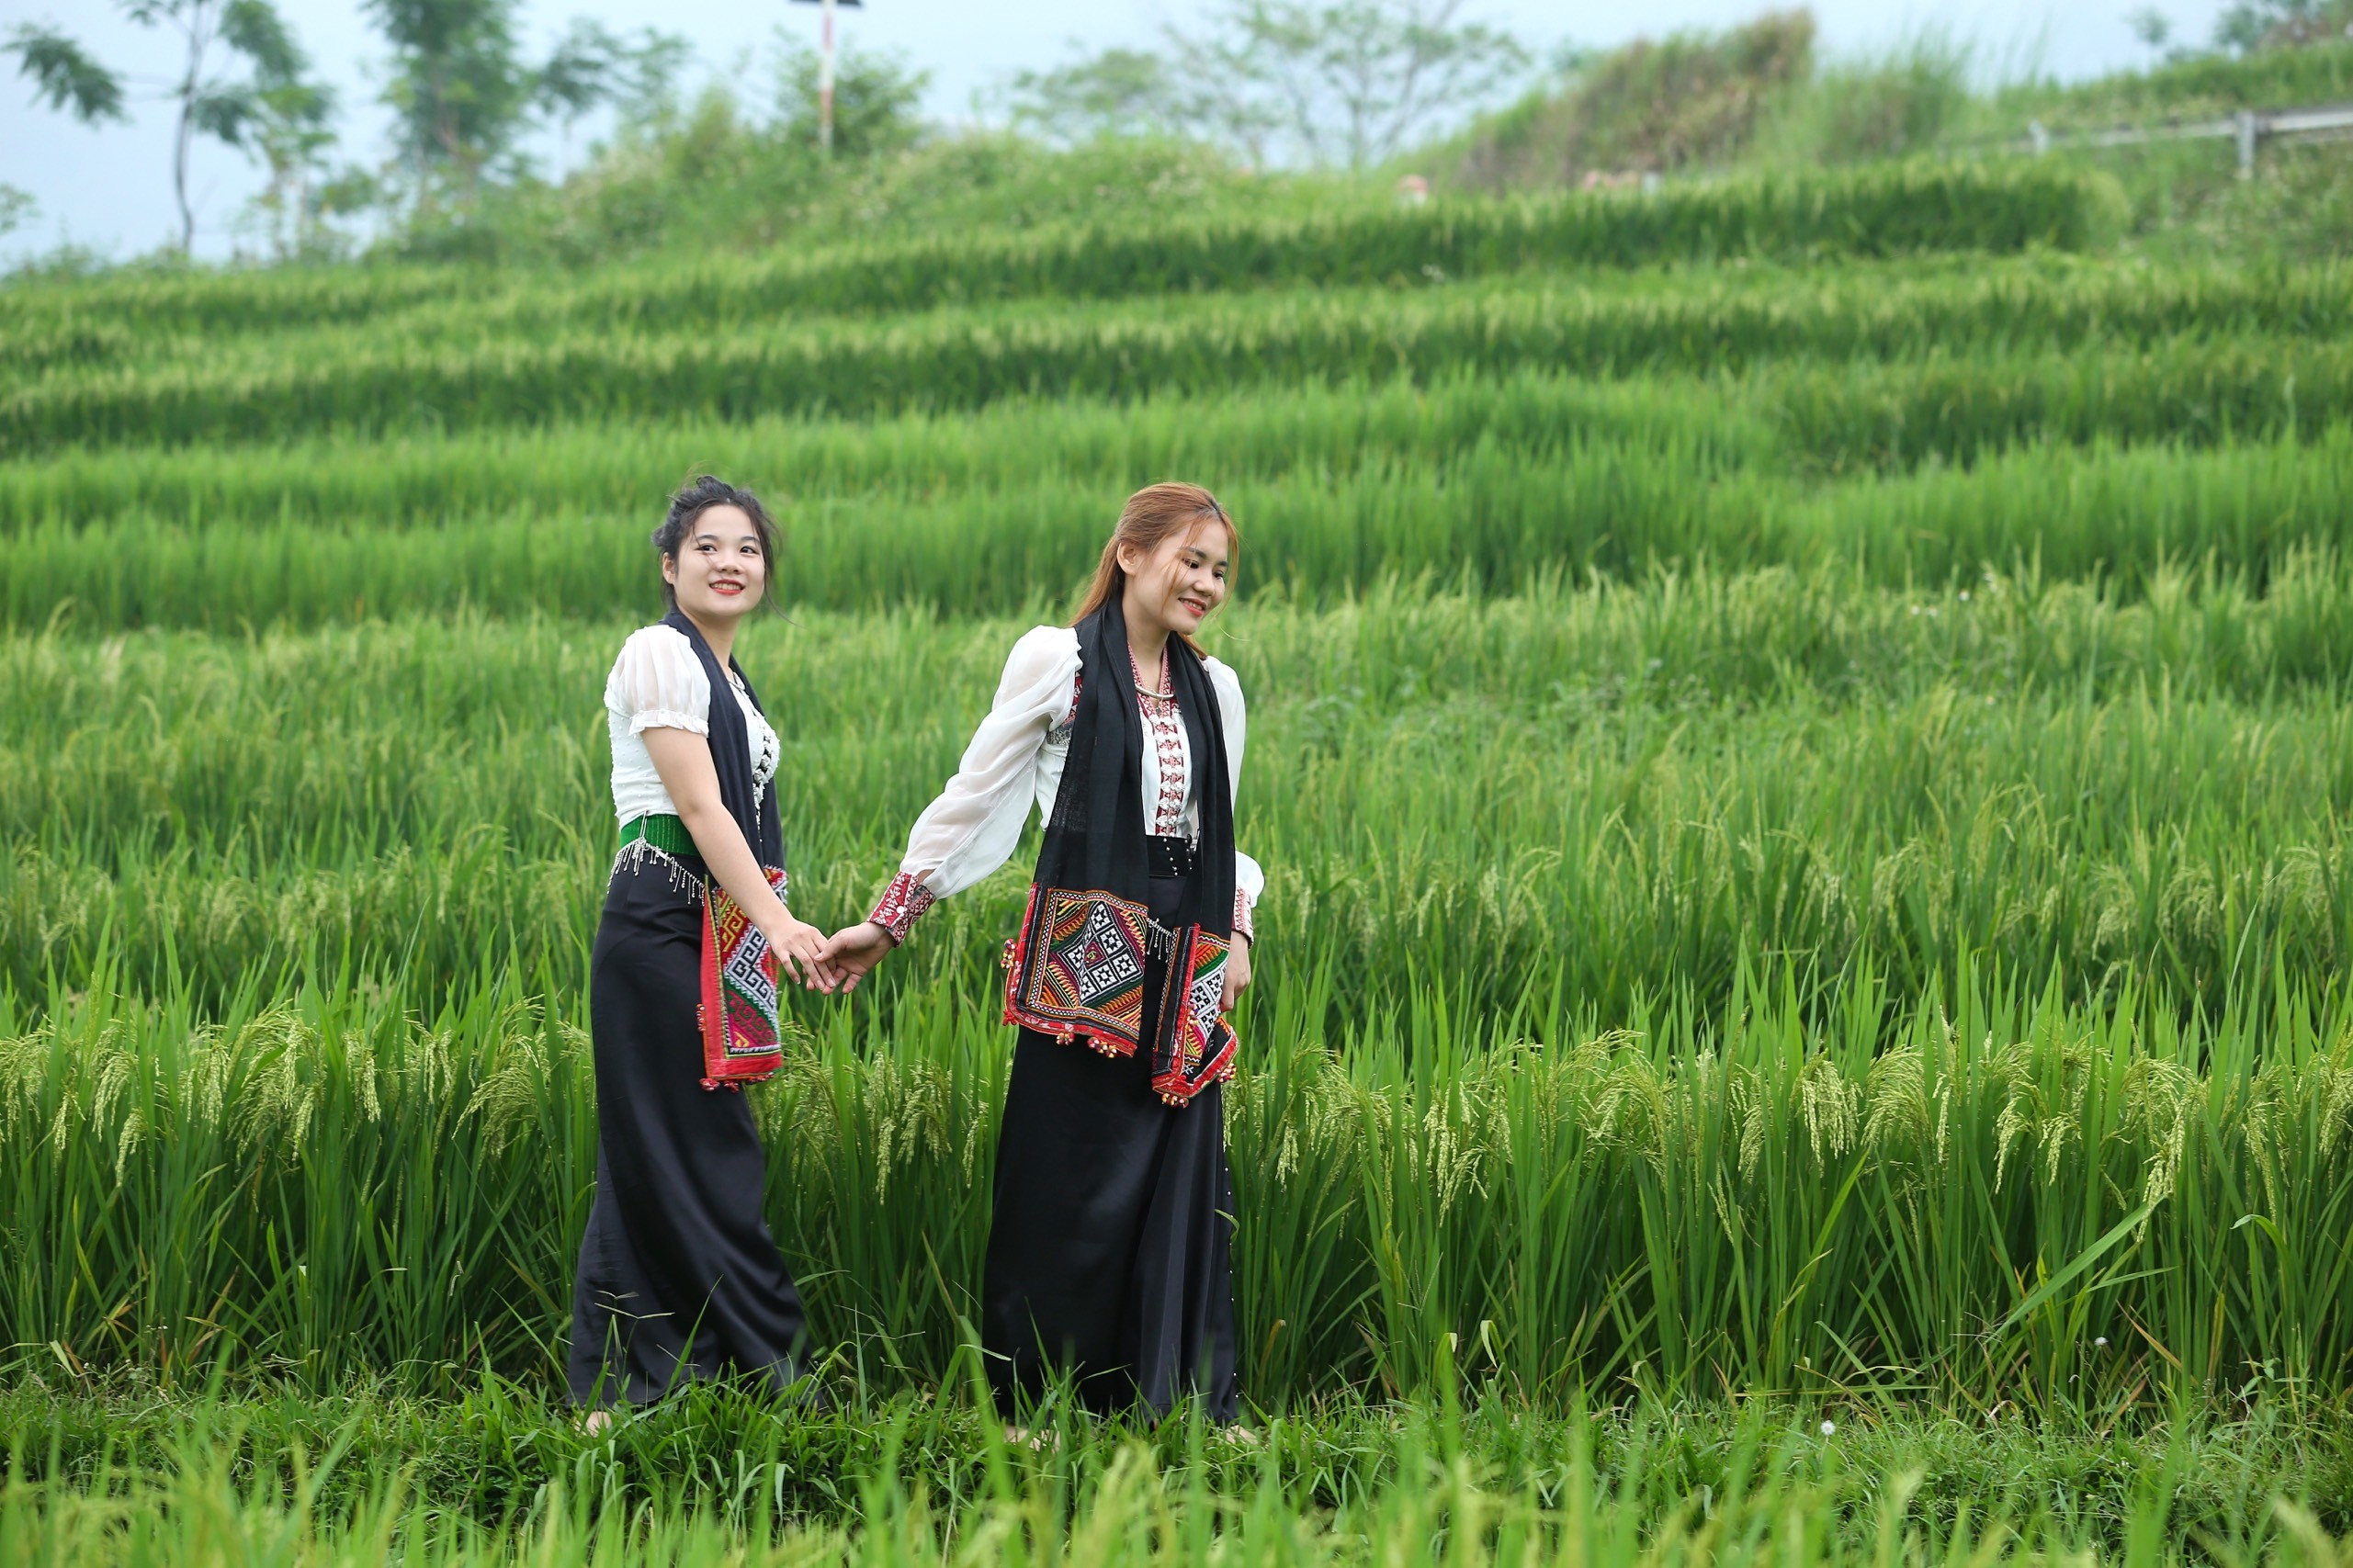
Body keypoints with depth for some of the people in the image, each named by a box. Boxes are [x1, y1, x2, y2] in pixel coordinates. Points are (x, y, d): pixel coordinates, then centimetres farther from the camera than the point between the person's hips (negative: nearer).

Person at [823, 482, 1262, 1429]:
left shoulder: (1216, 690, 15)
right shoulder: (1057, 661, 0)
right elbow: (974, 800, 3)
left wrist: (1237, 932, 8)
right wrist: (889, 921, 1)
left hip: (1181, 975, 5)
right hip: (1083, 956, -5)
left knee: (1182, 1180, 2)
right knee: (1070, 1183, -4)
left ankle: (1189, 1402, 5)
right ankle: (1029, 1402, 3)